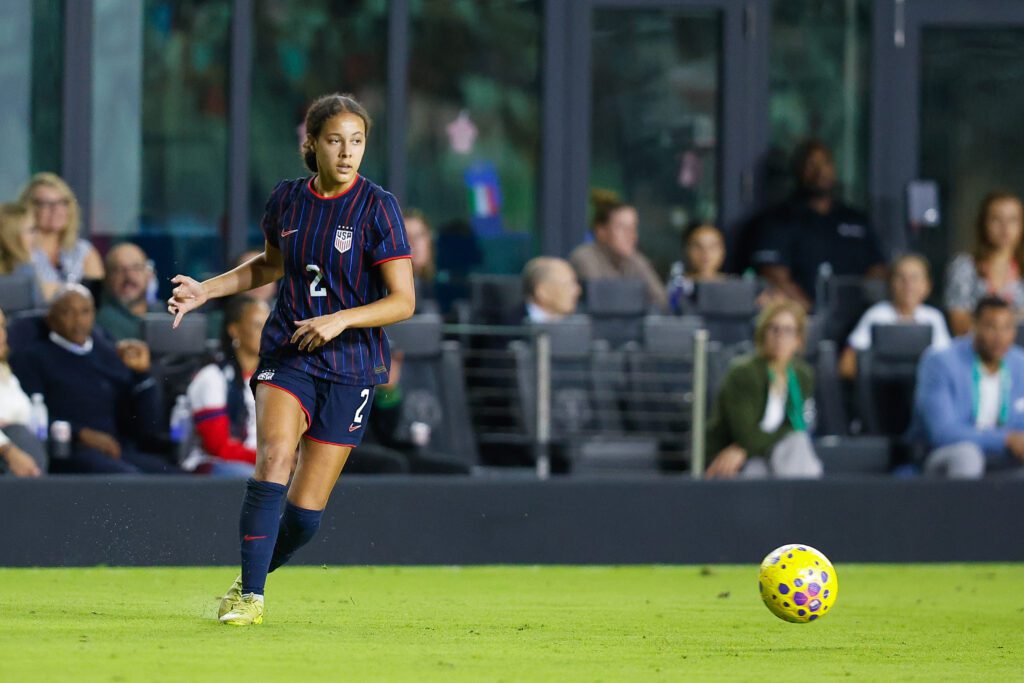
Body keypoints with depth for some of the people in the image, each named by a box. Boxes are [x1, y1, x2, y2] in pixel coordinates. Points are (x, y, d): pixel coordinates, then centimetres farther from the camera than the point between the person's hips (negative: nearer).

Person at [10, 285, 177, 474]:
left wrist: (142, 373, 4)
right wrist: (81, 434, -14)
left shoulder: (111, 355, 23)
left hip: (122, 452, 4)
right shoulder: (32, 358, 12)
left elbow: (147, 428, 17)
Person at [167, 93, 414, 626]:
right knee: (274, 457, -26)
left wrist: (341, 319, -23)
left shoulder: (377, 207, -9)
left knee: (306, 512, -2)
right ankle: (249, 595, -21)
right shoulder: (287, 199, 3)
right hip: (287, 355, 2)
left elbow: (403, 301, -9)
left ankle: (255, 574, 28)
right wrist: (206, 290, 11)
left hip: (351, 365, -2)